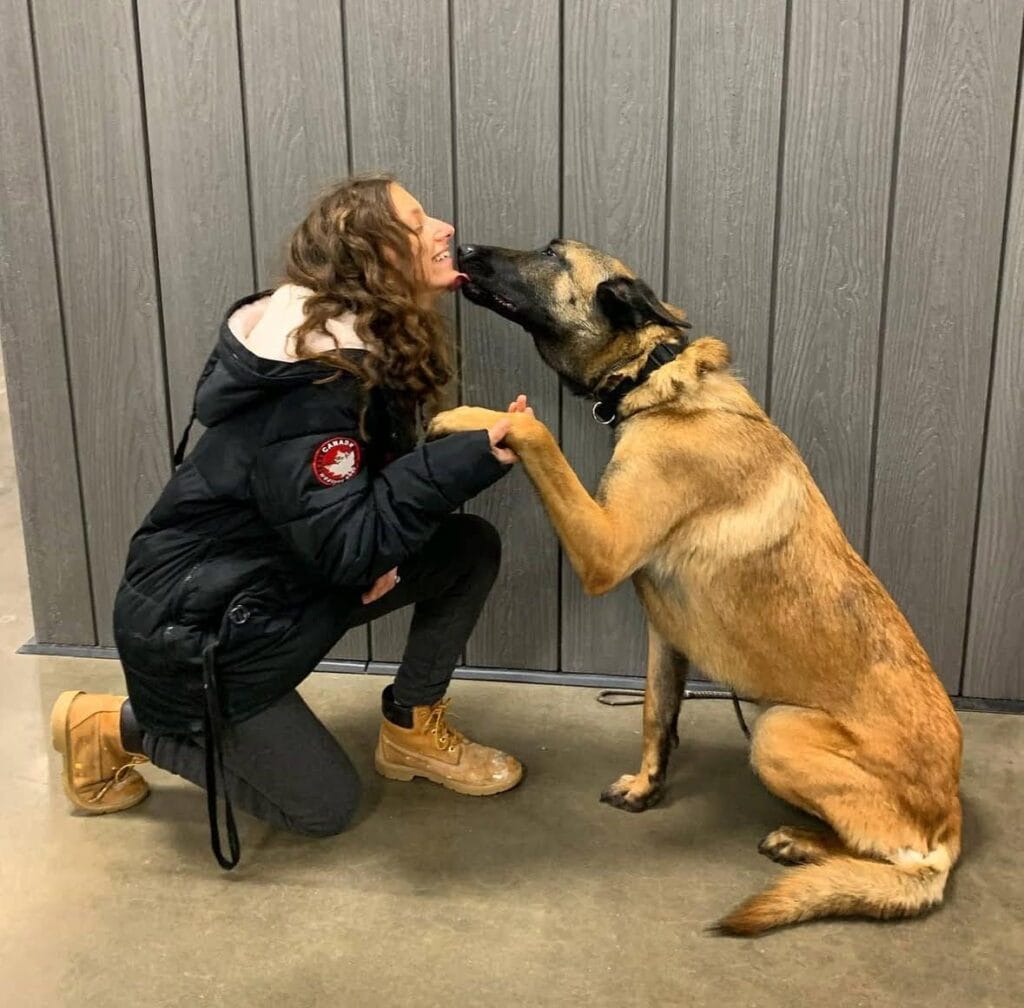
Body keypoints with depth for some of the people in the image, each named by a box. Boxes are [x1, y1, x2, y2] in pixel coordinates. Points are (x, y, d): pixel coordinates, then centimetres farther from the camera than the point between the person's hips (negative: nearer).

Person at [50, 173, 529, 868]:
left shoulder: (369, 342, -1)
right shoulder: (312, 380, -29)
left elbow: (368, 483, 10)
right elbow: (345, 546, -31)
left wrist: (381, 547, -10)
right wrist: (471, 456, -37)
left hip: (288, 581, 8)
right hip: (198, 626, -8)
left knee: (472, 548, -2)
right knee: (326, 809, 5)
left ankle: (413, 731, 13)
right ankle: (113, 727, 14)